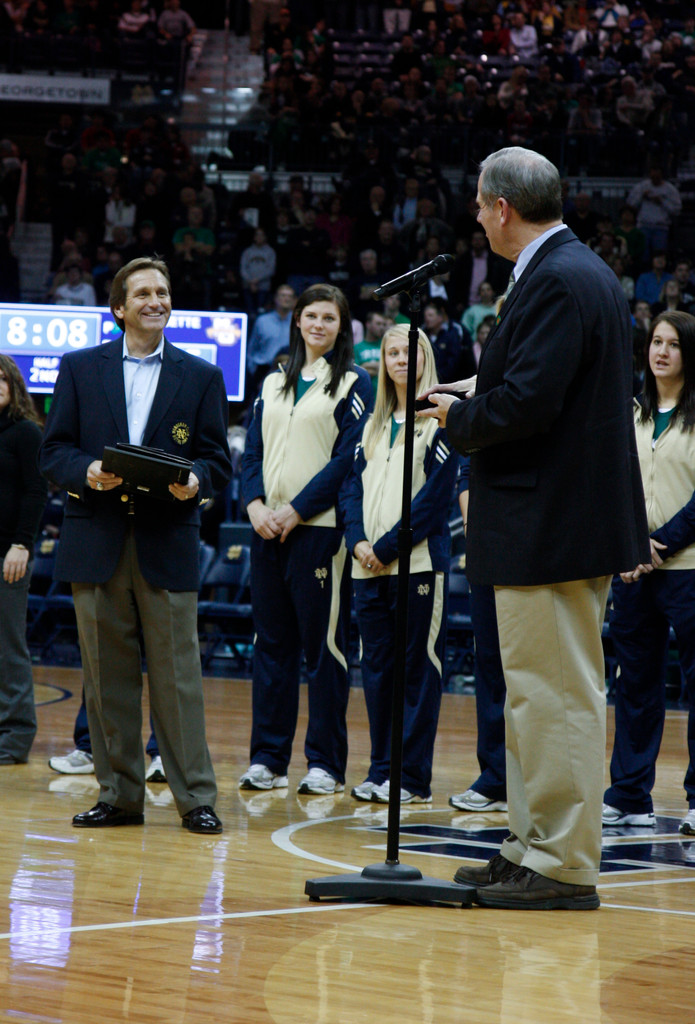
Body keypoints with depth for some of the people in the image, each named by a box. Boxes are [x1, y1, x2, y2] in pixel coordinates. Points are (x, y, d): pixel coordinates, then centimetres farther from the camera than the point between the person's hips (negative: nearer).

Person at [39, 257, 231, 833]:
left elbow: (218, 461, 7)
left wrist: (196, 480, -15)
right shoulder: (80, 369, 9)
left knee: (177, 672, -3)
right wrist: (87, 472, -14)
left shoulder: (202, 377, 9)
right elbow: (54, 450, 6)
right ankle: (119, 795, 13)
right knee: (106, 674, 4)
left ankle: (196, 798, 1)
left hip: (168, 544, -1)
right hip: (97, 544, 1)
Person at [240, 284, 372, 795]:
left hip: (320, 527, -5)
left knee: (323, 644, -3)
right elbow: (253, 451, 14)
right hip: (268, 528, 5)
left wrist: (295, 510, -12)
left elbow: (350, 457, -7)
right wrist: (256, 504, -4)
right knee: (272, 642, 7)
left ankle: (327, 764, 1)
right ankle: (268, 758, 11)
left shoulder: (353, 383, 1)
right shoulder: (274, 384, 16)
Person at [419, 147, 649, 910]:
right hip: (561, 522, 11)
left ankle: (564, 868, -3)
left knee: (556, 696, -7)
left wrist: (458, 417, -8)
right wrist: (474, 403, 10)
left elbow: (525, 403, -25)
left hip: (551, 527, -11)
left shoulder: (557, 282, -17)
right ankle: (536, 848, 23)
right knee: (540, 695, 16)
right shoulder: (579, 271, 16)